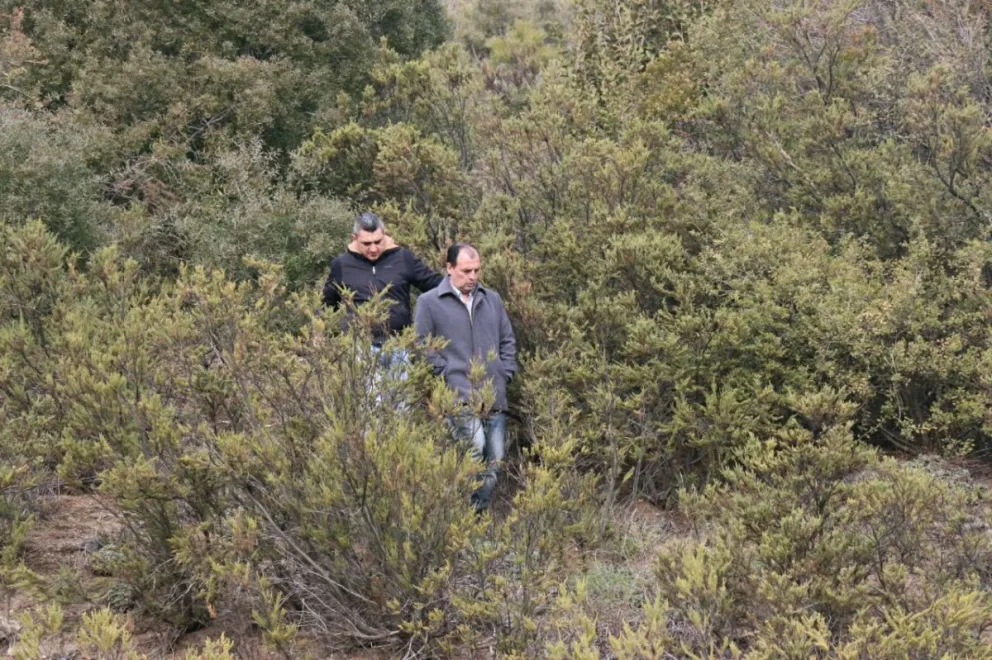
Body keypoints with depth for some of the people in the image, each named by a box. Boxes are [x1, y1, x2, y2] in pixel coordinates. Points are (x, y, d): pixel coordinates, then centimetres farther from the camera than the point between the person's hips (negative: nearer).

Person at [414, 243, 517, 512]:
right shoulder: (429, 303, 2)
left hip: (495, 396, 6)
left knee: (495, 459, 5)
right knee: (475, 445, -27)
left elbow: (508, 340, 23)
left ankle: (482, 512, 19)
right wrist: (447, 375, -6)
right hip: (458, 395, -6)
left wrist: (506, 374, 11)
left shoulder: (492, 299, 17)